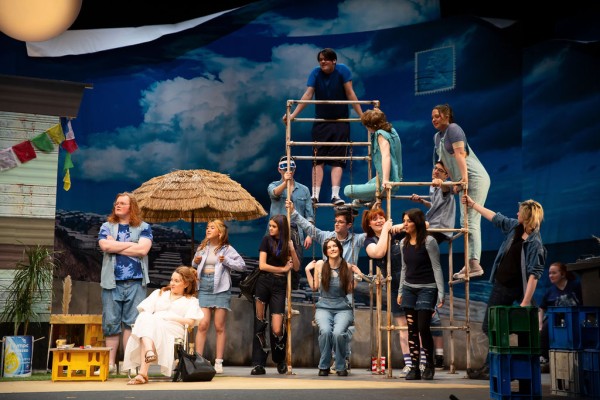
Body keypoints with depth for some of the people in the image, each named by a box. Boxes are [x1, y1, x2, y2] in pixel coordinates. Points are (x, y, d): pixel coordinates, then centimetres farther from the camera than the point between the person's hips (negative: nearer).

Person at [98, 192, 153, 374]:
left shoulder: (143, 227, 8)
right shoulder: (107, 227, 12)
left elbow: (143, 249, -10)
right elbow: (105, 246, -8)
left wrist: (115, 246, -6)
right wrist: (131, 244, -5)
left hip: (135, 283, -1)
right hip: (112, 282, 1)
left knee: (132, 322, 0)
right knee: (111, 322, 2)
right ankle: (110, 363, 7)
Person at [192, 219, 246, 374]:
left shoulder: (227, 249, 0)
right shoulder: (202, 248, 12)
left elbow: (242, 265, -2)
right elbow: (195, 265, 23)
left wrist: (226, 261, -14)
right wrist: (195, 262, 1)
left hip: (221, 289, -3)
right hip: (204, 288, 3)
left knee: (219, 327, 0)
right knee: (202, 325, -5)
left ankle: (218, 362, 4)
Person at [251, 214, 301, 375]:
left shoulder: (287, 243, 11)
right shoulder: (267, 240, 2)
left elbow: (297, 267, 6)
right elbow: (262, 265, -5)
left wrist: (292, 250, -6)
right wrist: (283, 269, -1)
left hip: (279, 285, 1)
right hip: (264, 282, -1)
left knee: (277, 329, -8)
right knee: (259, 325, -1)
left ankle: (280, 361, 17)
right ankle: (259, 364, 5)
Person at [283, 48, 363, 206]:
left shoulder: (343, 70, -9)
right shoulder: (315, 73, -6)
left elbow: (350, 94, -11)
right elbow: (308, 94, -13)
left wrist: (362, 115, -15)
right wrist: (293, 114, -24)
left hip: (340, 121, -1)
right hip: (321, 122, 2)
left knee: (337, 160, -7)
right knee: (318, 159, -5)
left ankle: (335, 195, -13)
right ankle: (315, 195, -10)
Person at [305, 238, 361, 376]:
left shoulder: (347, 267, 1)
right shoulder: (320, 264, 2)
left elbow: (349, 290, 10)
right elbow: (314, 287, 11)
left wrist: (357, 276, 0)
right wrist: (307, 270, 4)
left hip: (343, 308, 0)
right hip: (323, 308, 0)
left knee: (338, 333, -32)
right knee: (325, 331, -32)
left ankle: (341, 366, -7)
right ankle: (324, 366, -9)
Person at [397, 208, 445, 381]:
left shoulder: (429, 241, -9)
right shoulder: (404, 242, 7)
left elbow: (436, 268, -9)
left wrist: (441, 293, -13)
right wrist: (400, 291, 16)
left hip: (427, 289, -5)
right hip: (409, 288, 5)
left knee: (423, 328, -8)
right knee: (412, 329, 3)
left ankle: (429, 365, 11)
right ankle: (414, 368, 7)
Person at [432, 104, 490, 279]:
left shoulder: (453, 129, -7)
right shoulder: (437, 137, 19)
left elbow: (460, 154, -20)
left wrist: (464, 176, -30)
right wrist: (455, 181, 16)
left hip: (475, 178, -10)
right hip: (463, 182, 10)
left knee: (470, 221, -14)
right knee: (466, 221, 6)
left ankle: (474, 264, -17)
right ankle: (470, 264, 7)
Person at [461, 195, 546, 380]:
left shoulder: (535, 244, -20)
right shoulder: (514, 226, 2)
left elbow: (534, 275, -23)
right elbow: (495, 217, 17)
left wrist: (525, 302, -27)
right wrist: (472, 204, 25)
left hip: (517, 290, -8)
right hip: (501, 285, 8)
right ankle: (490, 367, 21)